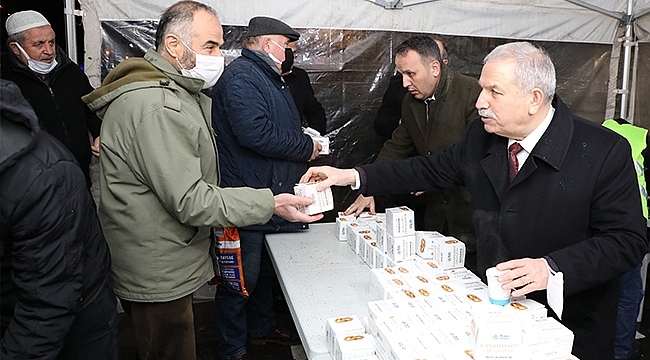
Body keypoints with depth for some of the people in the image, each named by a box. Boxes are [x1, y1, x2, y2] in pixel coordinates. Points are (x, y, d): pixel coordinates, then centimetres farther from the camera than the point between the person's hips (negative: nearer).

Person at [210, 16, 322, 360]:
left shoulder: (268, 77, 20)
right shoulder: (241, 77, -16)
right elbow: (256, 133, -28)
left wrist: (306, 140, 9)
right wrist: (306, 147, -17)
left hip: (273, 194, 11)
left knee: (266, 267, 22)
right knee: (242, 277, 1)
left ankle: (261, 328, 41)